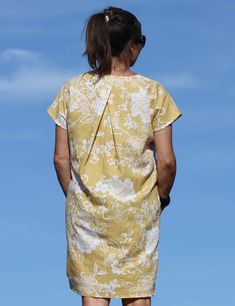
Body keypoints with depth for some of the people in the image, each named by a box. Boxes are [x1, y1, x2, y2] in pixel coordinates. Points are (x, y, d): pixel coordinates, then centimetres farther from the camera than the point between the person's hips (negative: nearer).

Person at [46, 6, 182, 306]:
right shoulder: (152, 92, -9)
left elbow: (60, 158, -1)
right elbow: (166, 160, -8)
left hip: (87, 210, 1)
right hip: (138, 212, -1)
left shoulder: (72, 90, -4)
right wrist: (162, 195, 10)